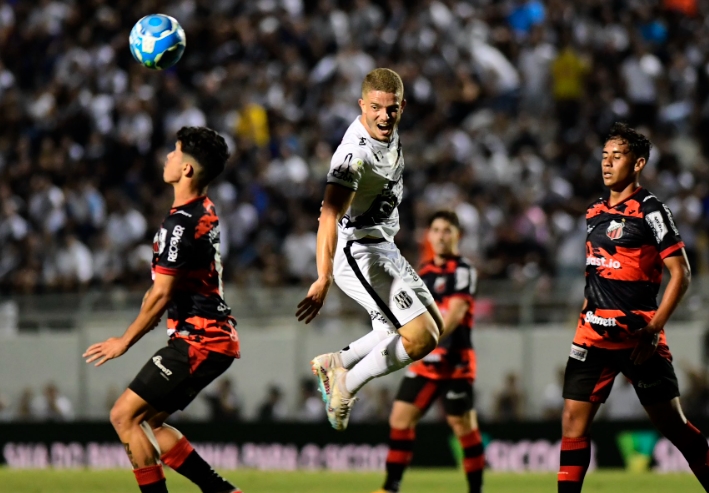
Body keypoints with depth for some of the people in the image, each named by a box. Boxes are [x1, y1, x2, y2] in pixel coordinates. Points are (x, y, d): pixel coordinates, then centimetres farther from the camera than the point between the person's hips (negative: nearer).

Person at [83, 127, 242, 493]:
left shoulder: (181, 223, -18)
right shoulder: (205, 211, 12)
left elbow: (162, 294, -17)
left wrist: (125, 341, -8)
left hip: (198, 340, -10)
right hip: (214, 335, 10)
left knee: (124, 415, -8)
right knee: (146, 422, 11)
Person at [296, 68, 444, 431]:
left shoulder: (388, 132, 0)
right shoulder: (355, 154, -29)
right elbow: (329, 216, -39)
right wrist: (323, 279, -49)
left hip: (383, 248, 10)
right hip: (359, 254, -10)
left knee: (434, 325, 18)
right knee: (422, 337, -16)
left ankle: (337, 363, 23)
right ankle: (347, 386, 1)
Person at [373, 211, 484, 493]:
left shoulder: (463, 270, -7)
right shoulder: (424, 272, 15)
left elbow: (455, 313, -20)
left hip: (454, 362, -7)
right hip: (425, 363, 7)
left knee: (463, 425, -5)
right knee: (400, 418, 1)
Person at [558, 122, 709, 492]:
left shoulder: (650, 210, -6)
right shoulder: (594, 213, 14)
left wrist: (654, 329, -13)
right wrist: (587, 313, 15)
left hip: (638, 336, -6)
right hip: (594, 334, 6)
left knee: (672, 424, -1)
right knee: (573, 420, -3)